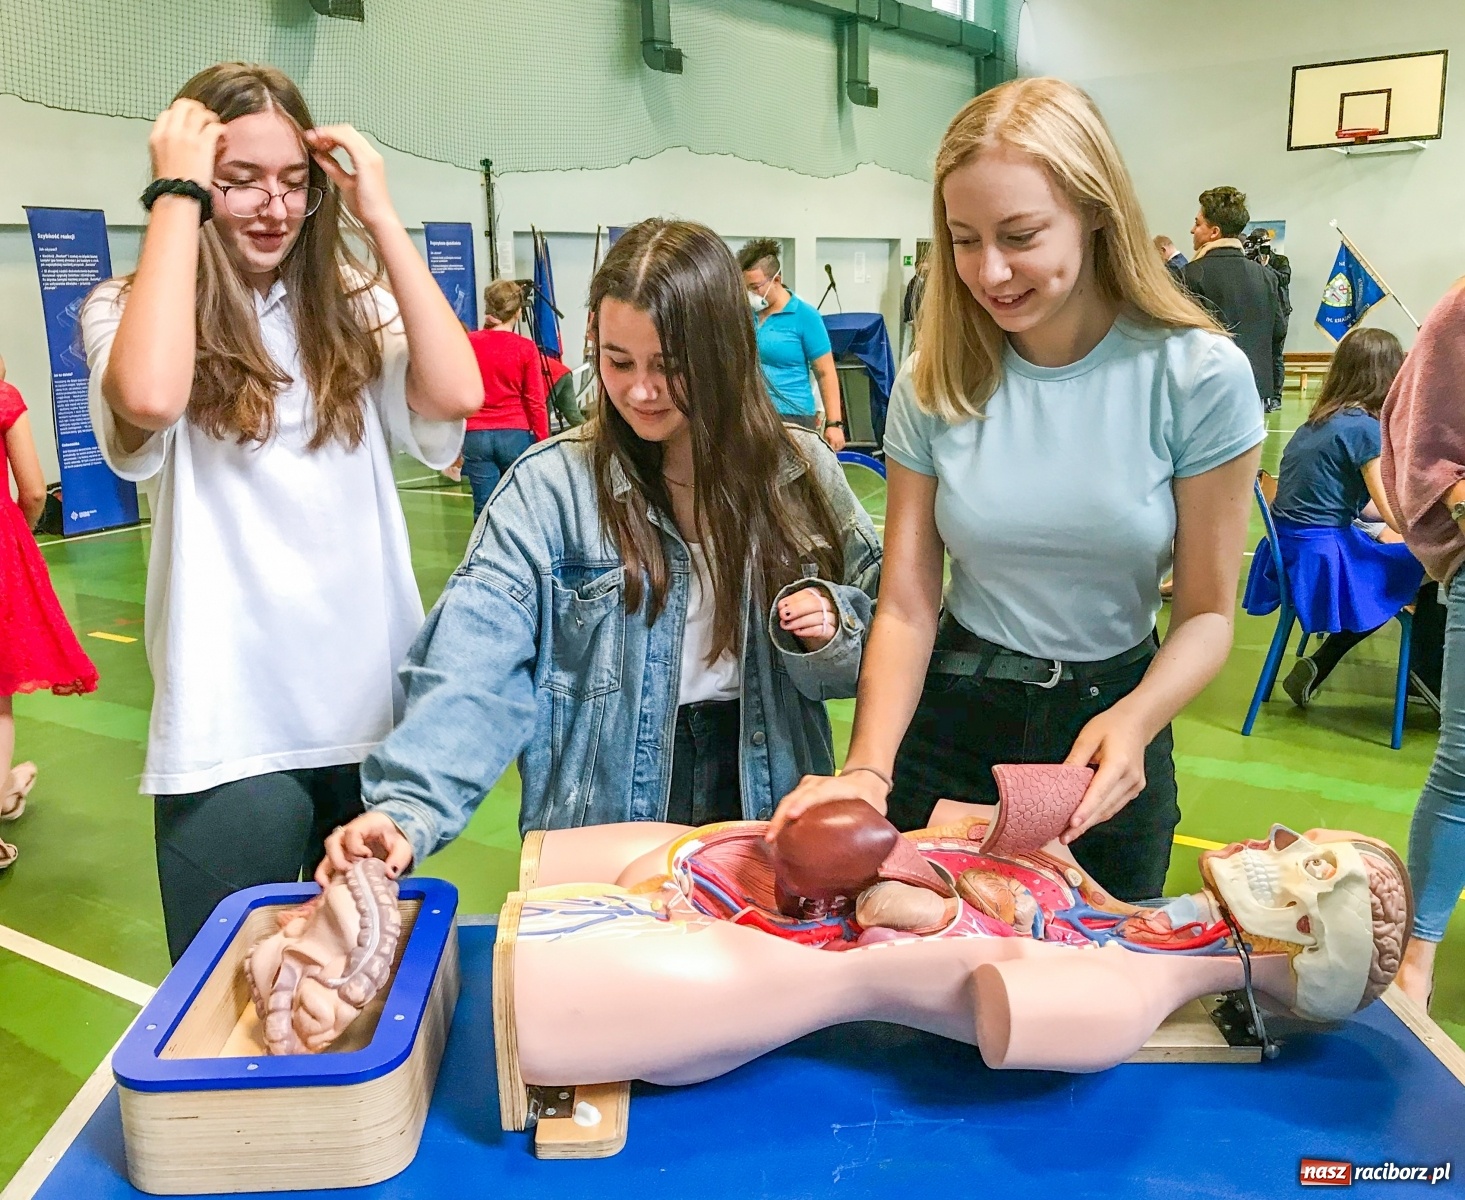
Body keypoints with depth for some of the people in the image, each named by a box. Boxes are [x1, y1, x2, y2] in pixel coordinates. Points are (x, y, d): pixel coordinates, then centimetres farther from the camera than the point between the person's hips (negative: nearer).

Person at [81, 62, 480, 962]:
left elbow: (457, 393, -12)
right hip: (232, 728, -3)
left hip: (378, 708, 3)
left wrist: (379, 217, -8)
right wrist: (178, 193, -15)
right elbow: (148, 398, -26)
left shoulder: (352, 308, 7)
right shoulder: (129, 310, -1)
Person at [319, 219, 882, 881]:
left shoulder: (800, 470, -1)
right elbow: (473, 672, -16)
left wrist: (828, 631, -14)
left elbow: (877, 642, 8)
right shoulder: (548, 488, -8)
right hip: (602, 828, -1)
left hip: (770, 807, 2)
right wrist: (407, 808, -30)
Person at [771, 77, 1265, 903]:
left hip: (1111, 719, -1)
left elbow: (1206, 612, -10)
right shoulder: (933, 387, -10)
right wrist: (868, 769, -25)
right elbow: (908, 604, -11)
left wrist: (1134, 720, -29)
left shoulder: (1200, 377, -15)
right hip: (951, 718, 1)